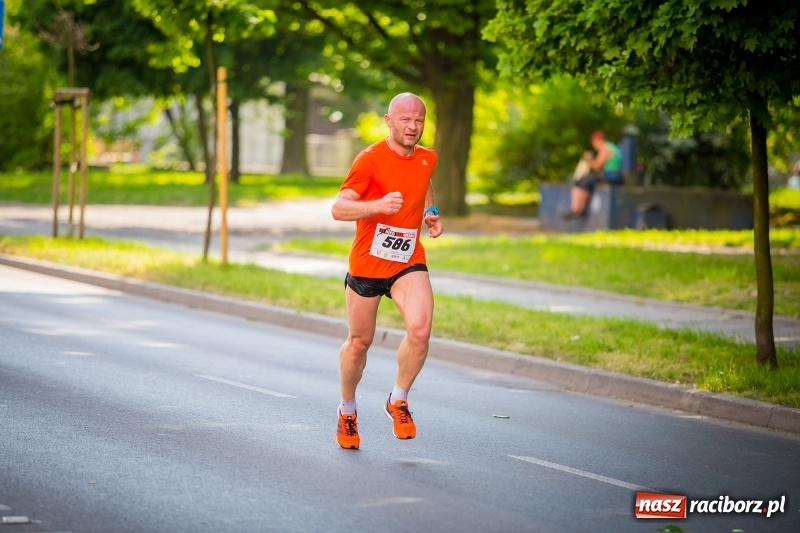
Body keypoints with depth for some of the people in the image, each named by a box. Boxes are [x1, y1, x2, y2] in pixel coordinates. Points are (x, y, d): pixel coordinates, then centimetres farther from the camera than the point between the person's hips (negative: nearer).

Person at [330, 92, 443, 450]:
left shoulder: (428, 159, 4)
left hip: (408, 263, 3)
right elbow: (338, 208, -19)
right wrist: (379, 205, -34)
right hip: (366, 263, -3)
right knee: (359, 342, 10)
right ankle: (347, 410, 36)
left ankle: (398, 400, 0)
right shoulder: (370, 159, -14)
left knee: (420, 329, -22)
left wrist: (430, 214, 12)